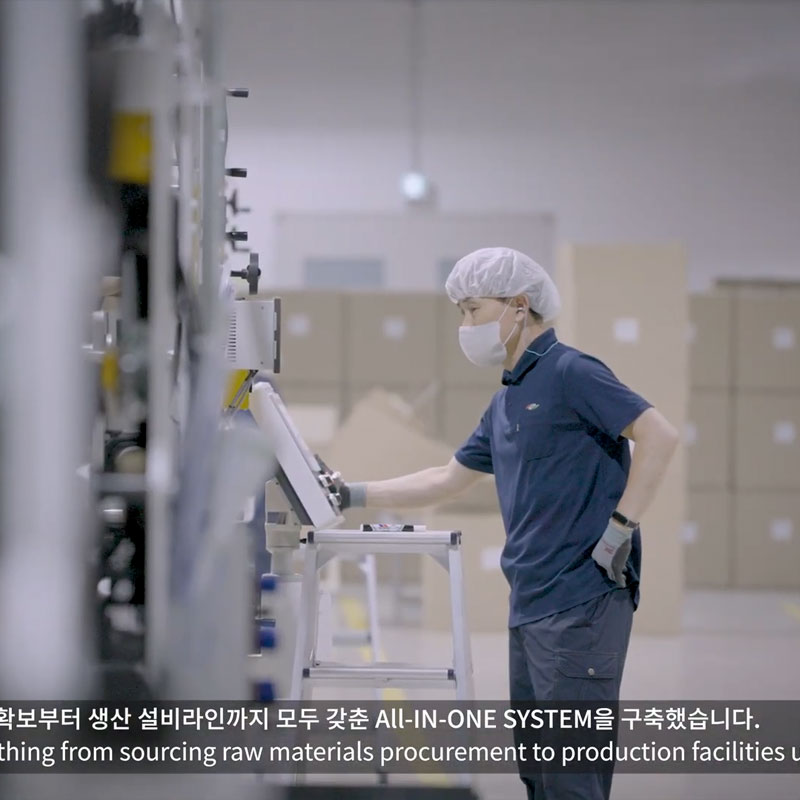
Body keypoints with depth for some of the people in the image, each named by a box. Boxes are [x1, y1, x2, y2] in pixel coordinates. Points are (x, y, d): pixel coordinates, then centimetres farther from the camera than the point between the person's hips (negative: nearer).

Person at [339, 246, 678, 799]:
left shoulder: (569, 374, -9)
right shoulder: (506, 402, 18)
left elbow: (659, 436, -18)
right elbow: (449, 480, 28)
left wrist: (620, 529, -19)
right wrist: (353, 496, 24)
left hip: (583, 602, -10)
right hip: (530, 604, 10)